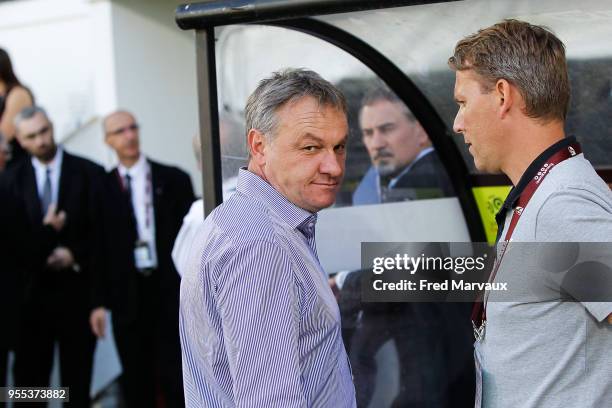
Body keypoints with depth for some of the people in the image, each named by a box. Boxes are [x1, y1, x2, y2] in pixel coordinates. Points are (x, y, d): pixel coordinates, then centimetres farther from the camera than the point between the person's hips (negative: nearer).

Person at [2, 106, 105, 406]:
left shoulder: (89, 173, 1)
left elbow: (103, 230, -1)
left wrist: (76, 254, -14)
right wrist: (45, 230, -14)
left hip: (77, 290, -1)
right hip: (30, 291, 1)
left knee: (78, 378, 9)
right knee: (29, 376, 3)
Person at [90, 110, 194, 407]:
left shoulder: (174, 179, 3)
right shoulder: (102, 187, 3)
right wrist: (99, 301, 0)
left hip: (171, 294, -1)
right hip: (127, 299, 1)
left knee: (175, 379, 4)